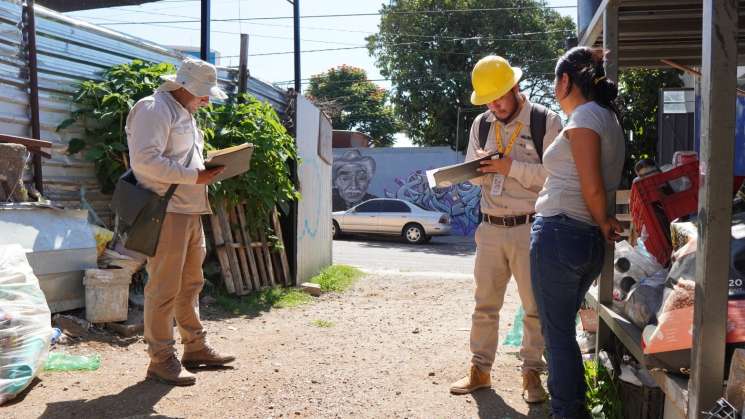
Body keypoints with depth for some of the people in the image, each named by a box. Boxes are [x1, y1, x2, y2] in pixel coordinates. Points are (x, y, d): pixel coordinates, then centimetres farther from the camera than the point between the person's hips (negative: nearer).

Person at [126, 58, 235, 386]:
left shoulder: (184, 113, 21)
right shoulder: (154, 109, -10)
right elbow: (145, 161, -22)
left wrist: (207, 169, 9)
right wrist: (195, 176, -21)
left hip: (191, 210, 10)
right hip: (166, 211, -10)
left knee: (191, 283, 16)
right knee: (164, 288, -4)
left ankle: (195, 348, 28)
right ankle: (161, 359, 6)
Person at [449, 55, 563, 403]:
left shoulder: (546, 121, -6)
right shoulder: (481, 124, 9)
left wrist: (513, 168, -20)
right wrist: (481, 168, -11)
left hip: (530, 228, -4)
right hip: (490, 228, 4)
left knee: (535, 306, 6)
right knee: (484, 304, 11)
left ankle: (532, 373, 21)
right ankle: (480, 370, 24)